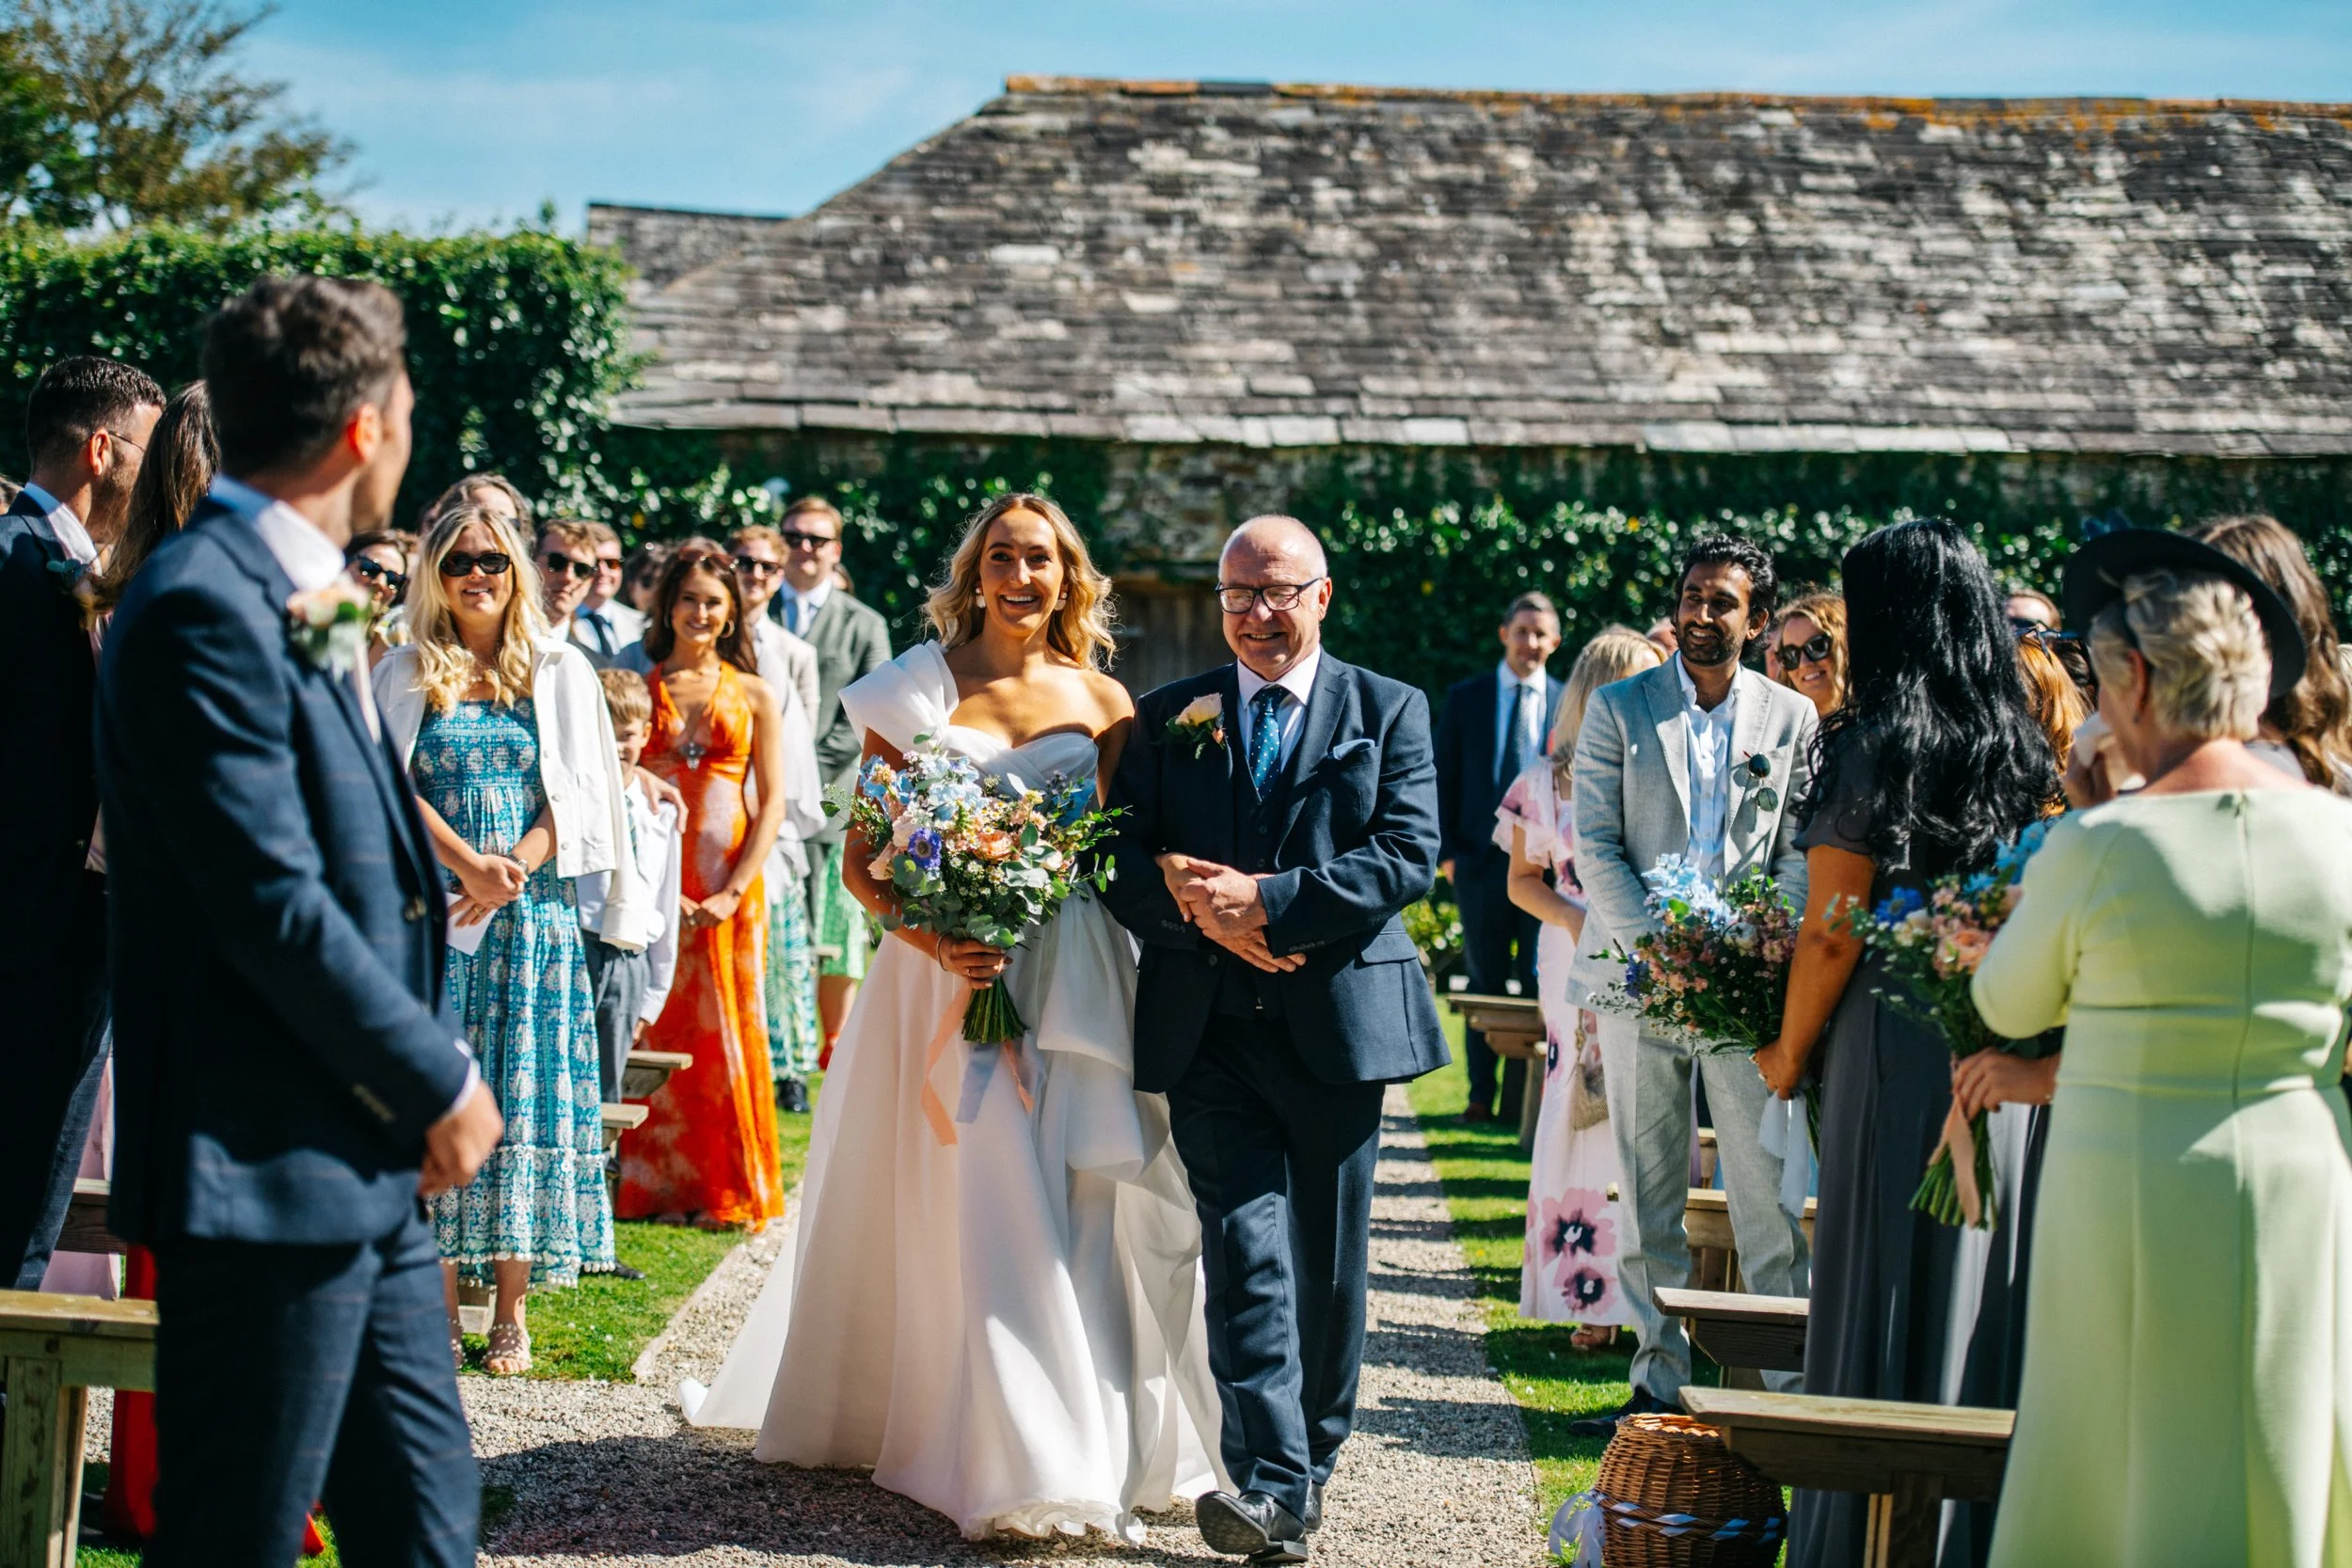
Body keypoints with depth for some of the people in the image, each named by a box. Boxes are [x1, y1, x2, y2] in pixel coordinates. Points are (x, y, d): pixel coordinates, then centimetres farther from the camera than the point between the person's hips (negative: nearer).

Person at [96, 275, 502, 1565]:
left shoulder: (294, 597, 15)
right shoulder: (206, 605, -16)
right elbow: (270, 903, -21)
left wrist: (430, 1058, 10)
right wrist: (439, 1084, -11)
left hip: (368, 1174, 9)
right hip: (267, 1171, -9)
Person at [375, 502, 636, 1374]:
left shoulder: (560, 672, 9)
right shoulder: (404, 677, 9)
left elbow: (580, 795, 3)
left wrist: (513, 868, -12)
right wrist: (468, 865, -14)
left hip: (532, 912, 0)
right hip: (431, 913, 0)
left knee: (525, 1094, -3)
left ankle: (511, 1316, 2)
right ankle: (440, 1309, 2)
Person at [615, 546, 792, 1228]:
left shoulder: (754, 695, 8)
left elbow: (771, 802, 3)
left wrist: (735, 890, -8)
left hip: (729, 884, 0)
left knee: (729, 1027, 1)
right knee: (657, 1029, 0)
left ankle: (728, 1189, 8)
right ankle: (658, 1185, 8)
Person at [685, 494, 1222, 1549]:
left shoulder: (1100, 702, 7)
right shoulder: (920, 689, 2)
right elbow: (862, 857, 0)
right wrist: (931, 938, -16)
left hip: (1074, 980, 2)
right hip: (952, 974, -2)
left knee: (1086, 1208, -1)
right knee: (984, 1211, -5)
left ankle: (1107, 1446, 11)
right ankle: (1019, 1467, 0)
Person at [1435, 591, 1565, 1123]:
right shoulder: (1465, 698, 7)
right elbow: (1443, 780, 7)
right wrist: (1447, 851, -1)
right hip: (1482, 859, 1)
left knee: (1540, 983, 1)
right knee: (1485, 982, 7)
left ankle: (1525, 1099, 7)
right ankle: (1481, 1095, 13)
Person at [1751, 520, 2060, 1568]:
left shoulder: (1870, 752, -11)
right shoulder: (2027, 754, 5)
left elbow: (1831, 934, -11)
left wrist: (1788, 1055, 1)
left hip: (1897, 1047, -5)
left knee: (1885, 1286, 3)